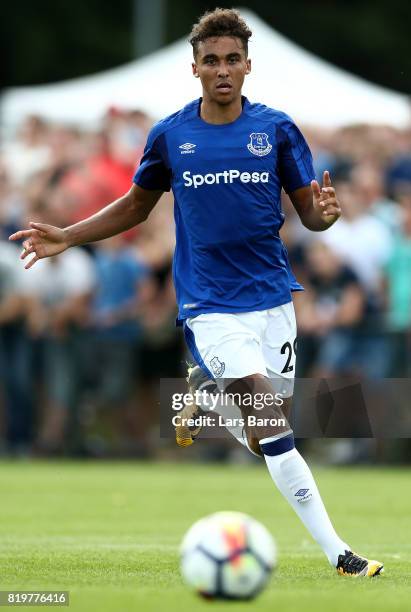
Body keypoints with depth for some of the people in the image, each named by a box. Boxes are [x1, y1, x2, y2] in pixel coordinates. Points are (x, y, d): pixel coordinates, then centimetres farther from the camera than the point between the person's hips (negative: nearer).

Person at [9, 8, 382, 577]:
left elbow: (309, 212, 3)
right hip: (211, 305, -3)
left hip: (272, 295, 3)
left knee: (267, 436, 6)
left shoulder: (278, 129, 0)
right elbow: (136, 205, 16)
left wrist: (325, 211, -21)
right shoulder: (170, 135, 0)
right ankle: (336, 551, -19)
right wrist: (67, 237, 7)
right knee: (272, 428, -19)